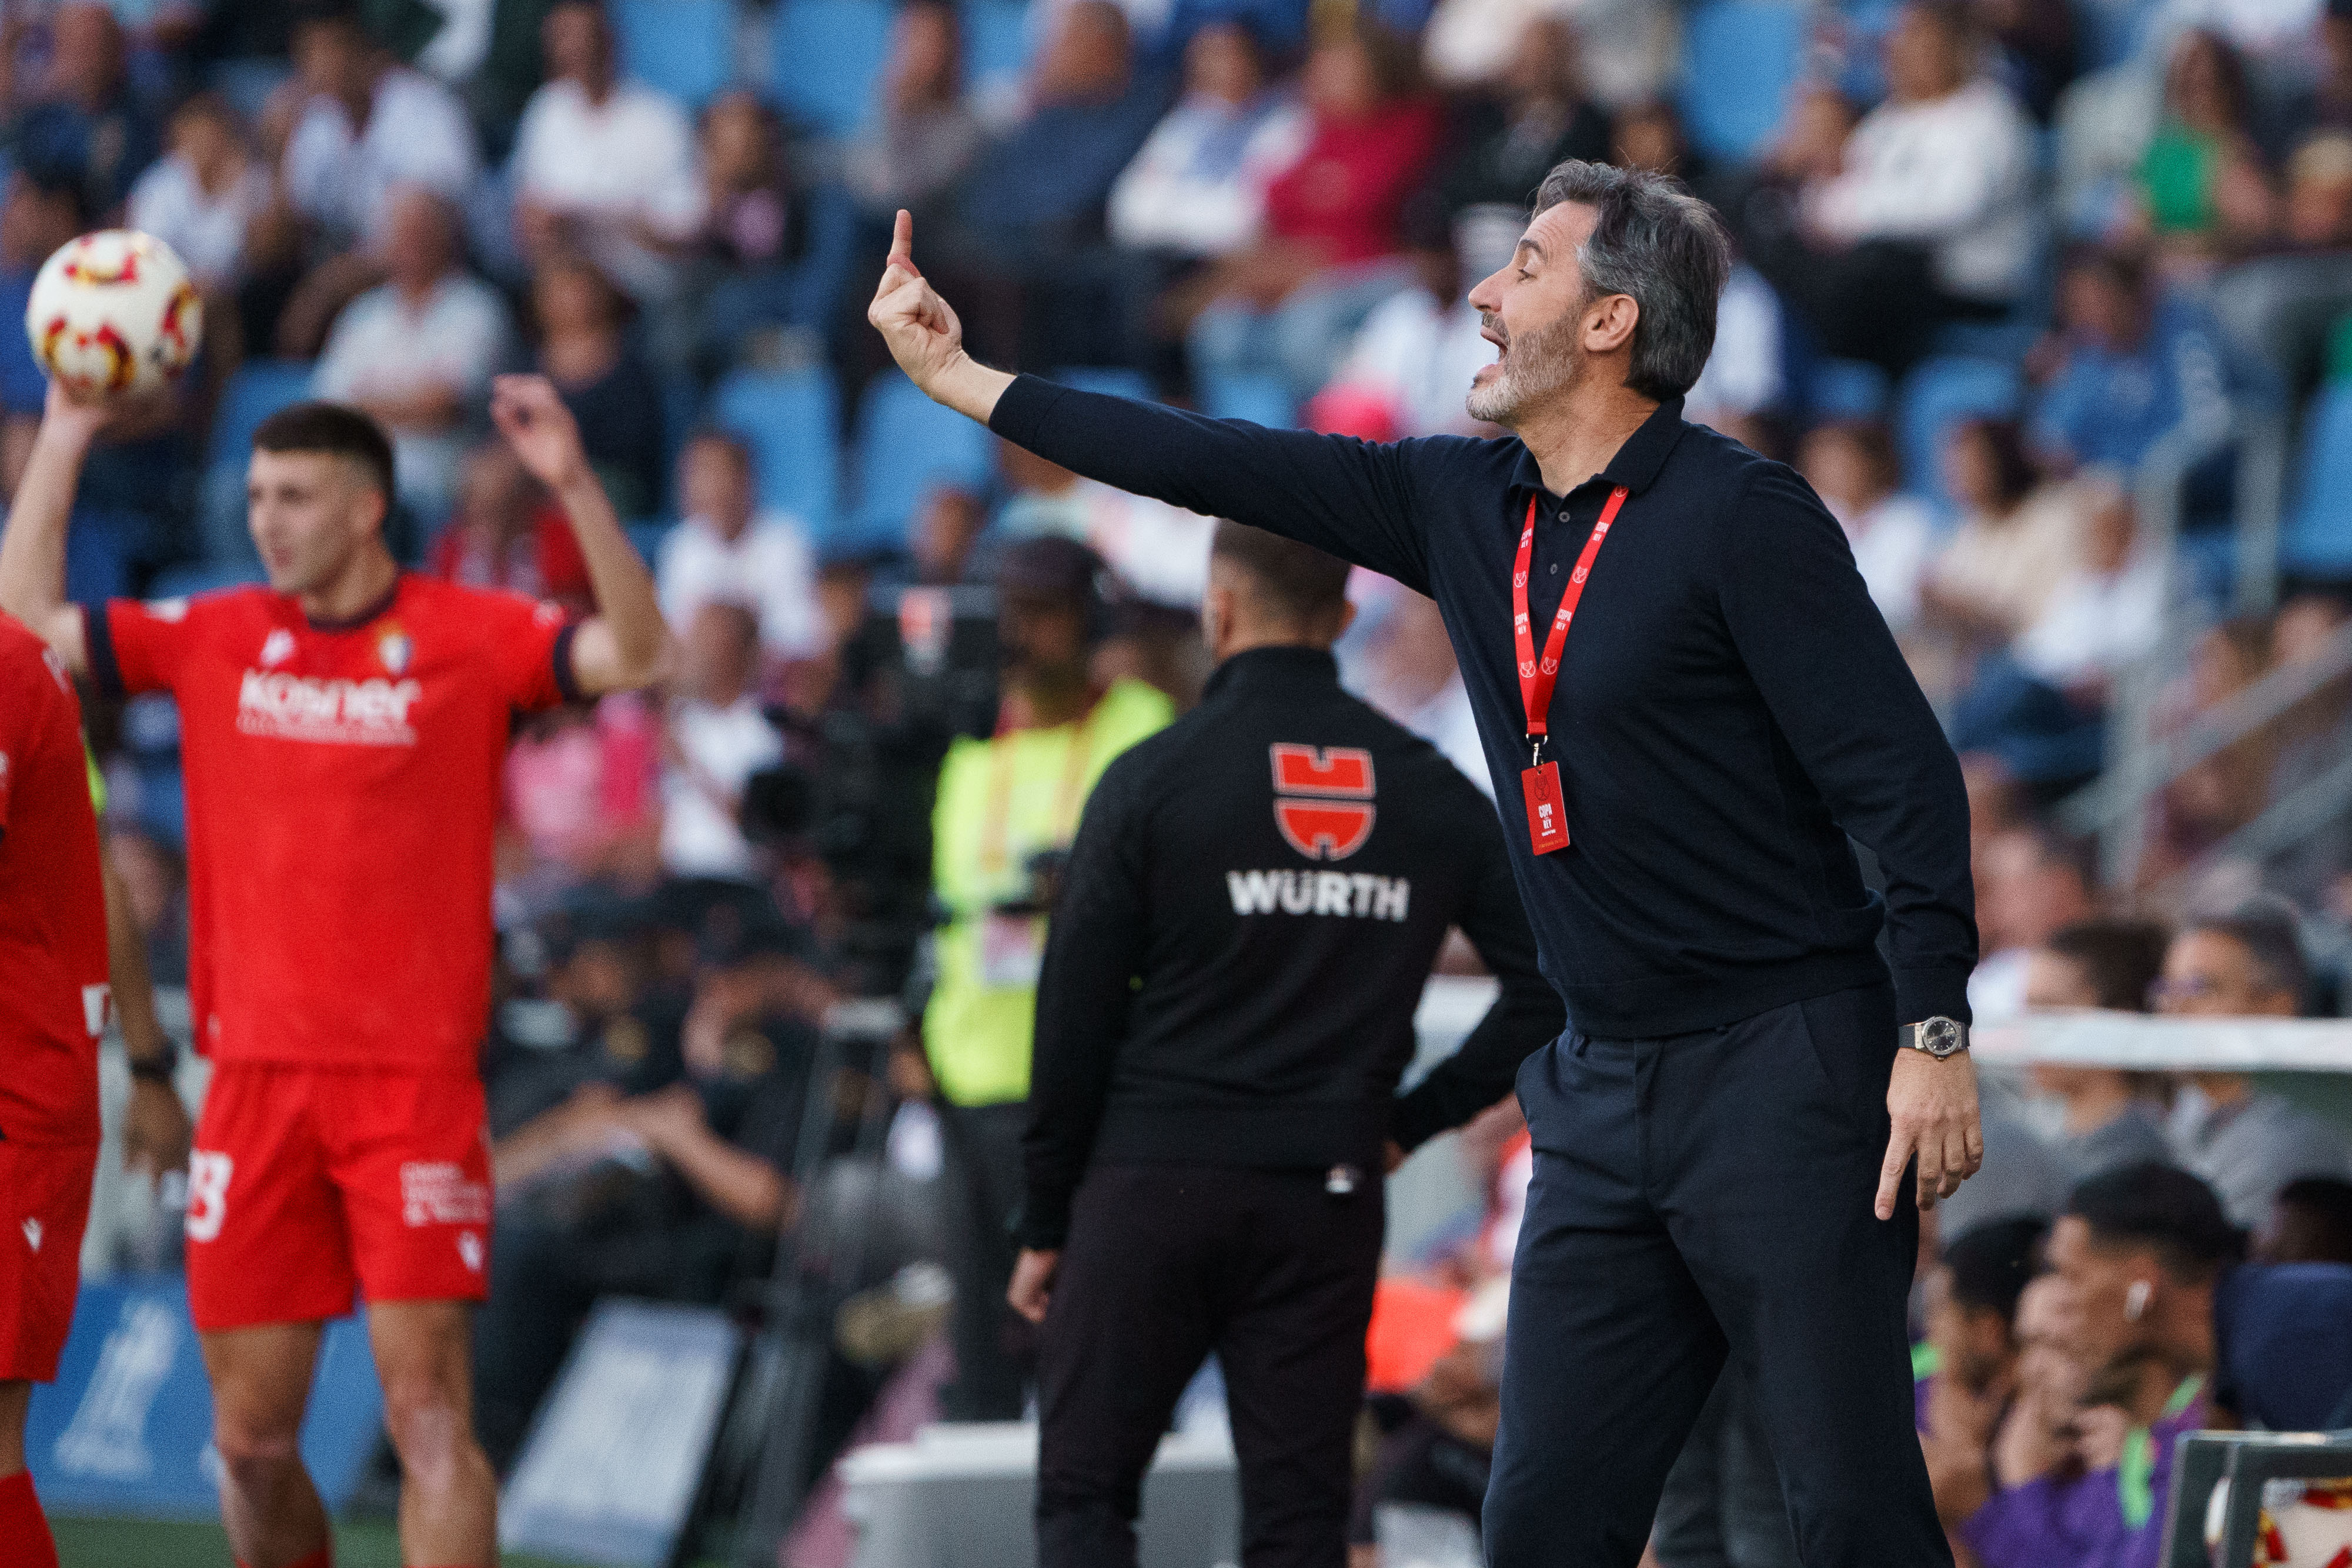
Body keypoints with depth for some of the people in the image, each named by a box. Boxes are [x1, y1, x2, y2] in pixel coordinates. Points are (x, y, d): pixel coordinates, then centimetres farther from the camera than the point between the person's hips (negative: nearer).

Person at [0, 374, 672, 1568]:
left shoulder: (466, 637, 0)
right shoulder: (214, 638, 11)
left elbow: (636, 654, -11)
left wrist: (575, 486, -22)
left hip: (412, 1077, -4)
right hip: (255, 1077, 4)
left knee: (427, 1415, -10)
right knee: (251, 1437, 5)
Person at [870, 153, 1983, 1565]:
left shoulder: (1739, 517, -10)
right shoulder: (1464, 506, 11)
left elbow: (1909, 780, -12)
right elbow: (1227, 471, 17)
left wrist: (1936, 1037, -18)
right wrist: (964, 379, 19)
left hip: (1785, 1075, -7)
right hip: (1604, 1096, 7)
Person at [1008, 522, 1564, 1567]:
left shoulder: (1153, 780, -5)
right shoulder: (1432, 791, 5)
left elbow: (1075, 1019, -4)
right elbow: (1549, 988, 3)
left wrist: (1046, 1224, 3)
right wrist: (1411, 1119, 8)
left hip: (1153, 1181, -3)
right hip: (1330, 1198, 3)